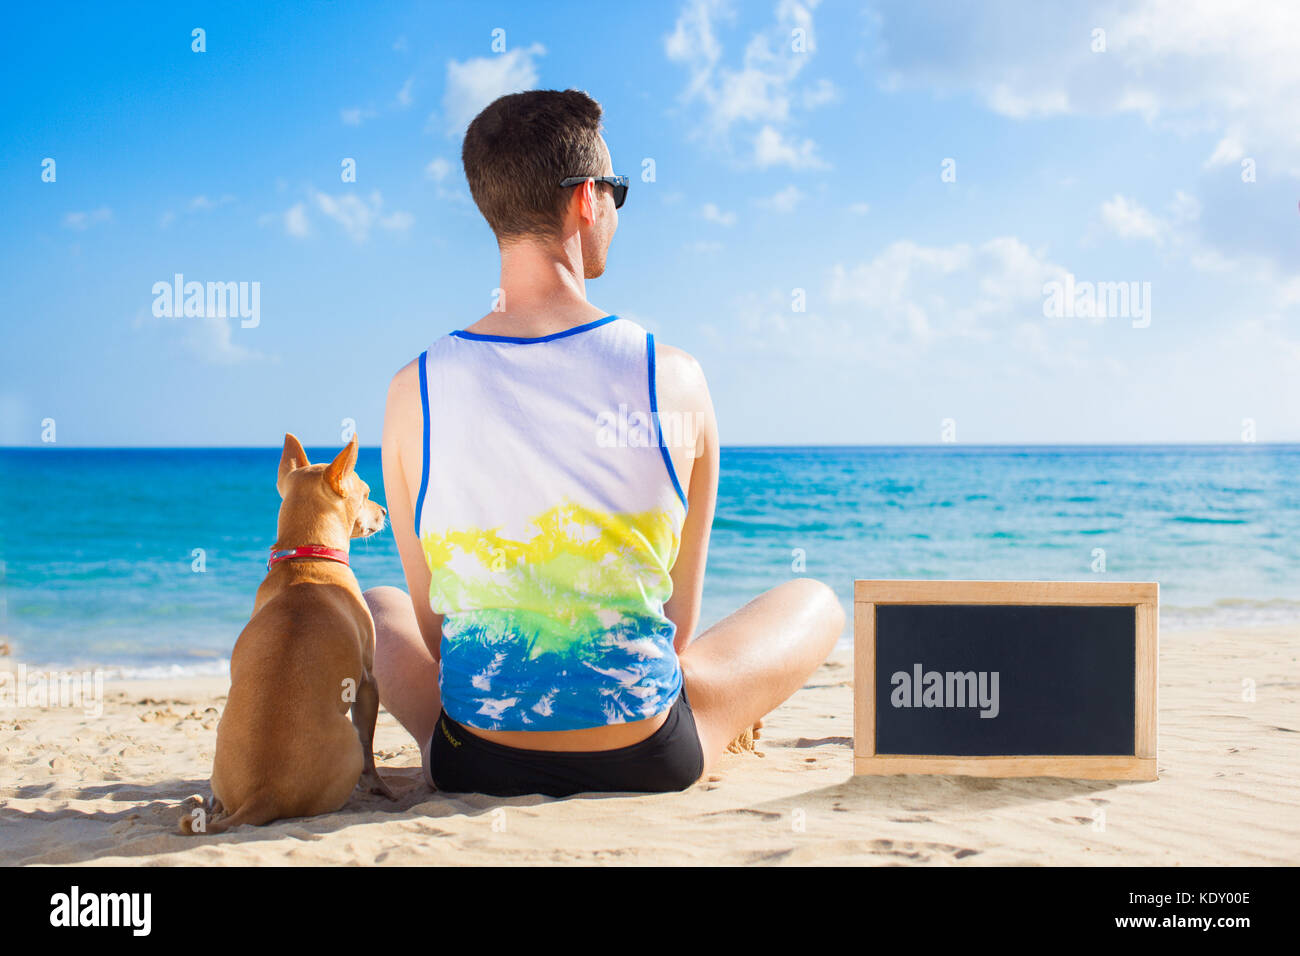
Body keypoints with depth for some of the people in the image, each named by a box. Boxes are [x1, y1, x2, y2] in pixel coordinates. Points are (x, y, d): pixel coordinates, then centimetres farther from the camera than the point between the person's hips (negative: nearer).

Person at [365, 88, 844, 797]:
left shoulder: (414, 393, -10)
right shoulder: (676, 381, -13)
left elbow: (433, 622, 0)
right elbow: (681, 615, -1)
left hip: (477, 763, 2)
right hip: (648, 763, -1)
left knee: (377, 606, 34)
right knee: (814, 601, 26)